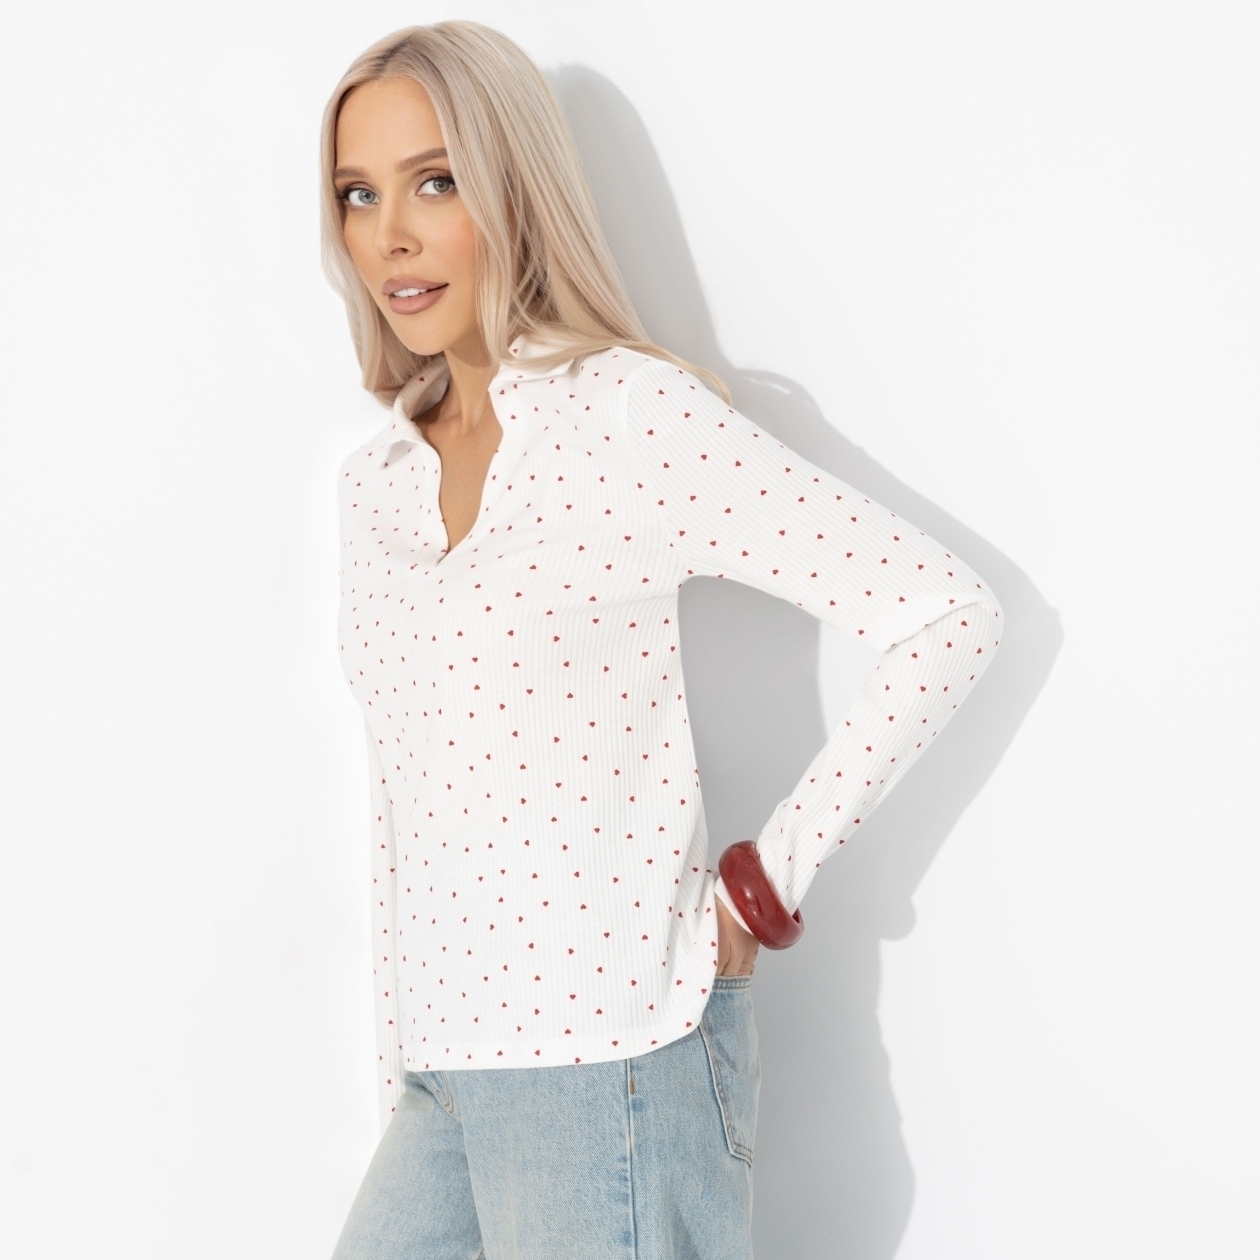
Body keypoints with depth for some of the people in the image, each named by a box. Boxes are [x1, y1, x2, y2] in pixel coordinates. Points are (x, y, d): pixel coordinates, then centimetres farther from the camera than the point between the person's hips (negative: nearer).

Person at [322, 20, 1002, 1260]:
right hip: (446, 1064, 6)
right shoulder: (374, 481, 10)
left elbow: (946, 615, -12)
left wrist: (767, 882, -11)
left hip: (607, 1051, -6)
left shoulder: (633, 413, -9)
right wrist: (399, 1070, 16)